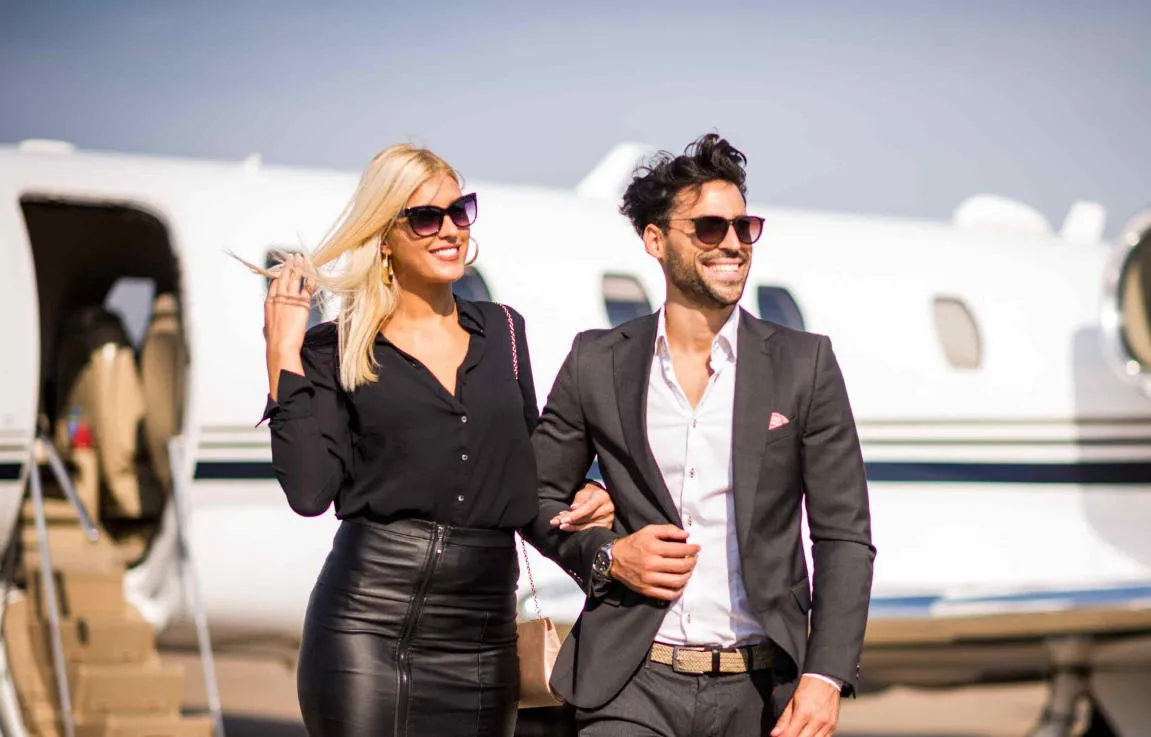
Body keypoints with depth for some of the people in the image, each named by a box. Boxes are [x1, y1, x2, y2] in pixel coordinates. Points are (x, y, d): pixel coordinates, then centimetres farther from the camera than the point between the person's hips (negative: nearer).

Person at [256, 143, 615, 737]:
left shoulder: (502, 332, 13)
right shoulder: (337, 351, 2)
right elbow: (309, 491, -9)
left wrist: (583, 497, 2)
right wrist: (284, 356, -8)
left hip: (484, 635, 3)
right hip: (369, 622, -3)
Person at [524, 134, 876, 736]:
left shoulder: (804, 365, 2)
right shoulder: (596, 364, 5)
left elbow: (844, 535, 1)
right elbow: (538, 496, 15)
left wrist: (825, 678, -9)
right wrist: (605, 556, -5)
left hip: (761, 687, 0)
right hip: (633, 683, 0)